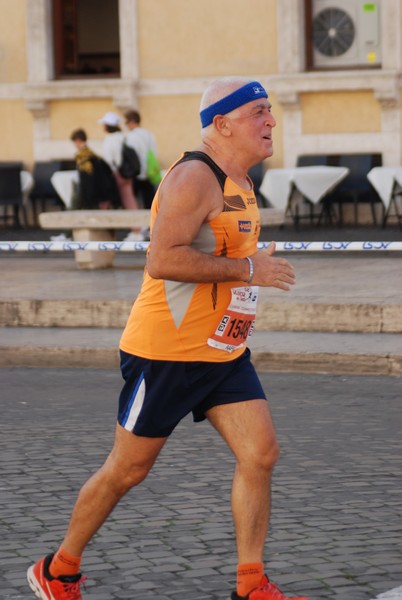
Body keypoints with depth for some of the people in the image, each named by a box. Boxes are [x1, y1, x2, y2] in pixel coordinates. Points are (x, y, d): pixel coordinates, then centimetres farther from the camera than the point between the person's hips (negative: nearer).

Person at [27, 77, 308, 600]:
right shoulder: (194, 177, -18)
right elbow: (162, 260, -29)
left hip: (223, 354, 9)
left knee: (261, 453, -4)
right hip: (166, 354, -8)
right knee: (127, 470, 3)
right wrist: (247, 269, -25)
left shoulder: (238, 184, 13)